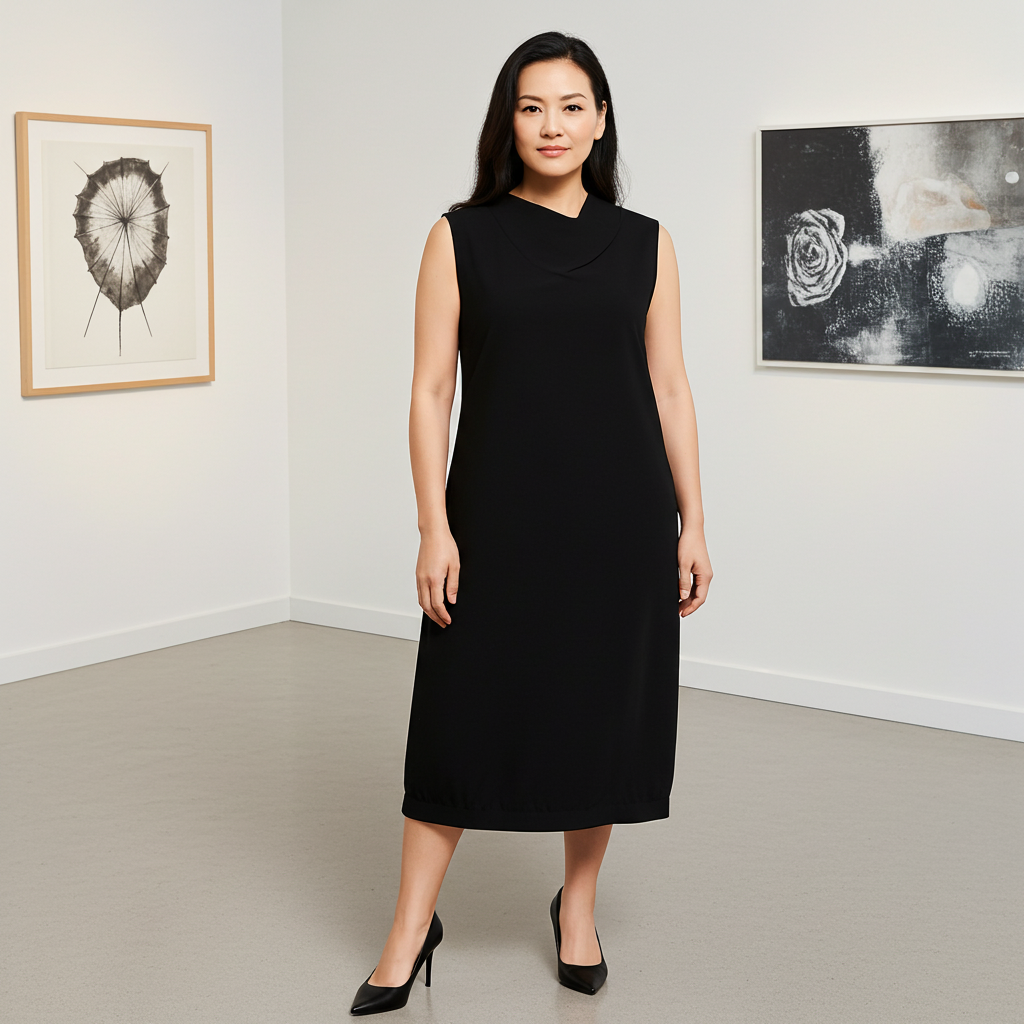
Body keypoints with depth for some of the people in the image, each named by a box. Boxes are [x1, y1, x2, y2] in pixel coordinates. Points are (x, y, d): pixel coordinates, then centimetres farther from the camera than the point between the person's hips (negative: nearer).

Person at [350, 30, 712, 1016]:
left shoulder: (643, 244, 5)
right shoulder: (461, 238, 0)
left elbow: (669, 389, 7)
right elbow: (430, 389, -2)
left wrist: (692, 522, 3)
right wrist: (434, 527, -9)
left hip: (618, 514, 2)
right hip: (499, 513, -2)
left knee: (603, 707, 9)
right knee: (465, 710, 2)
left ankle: (578, 906, 29)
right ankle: (408, 933, 15)